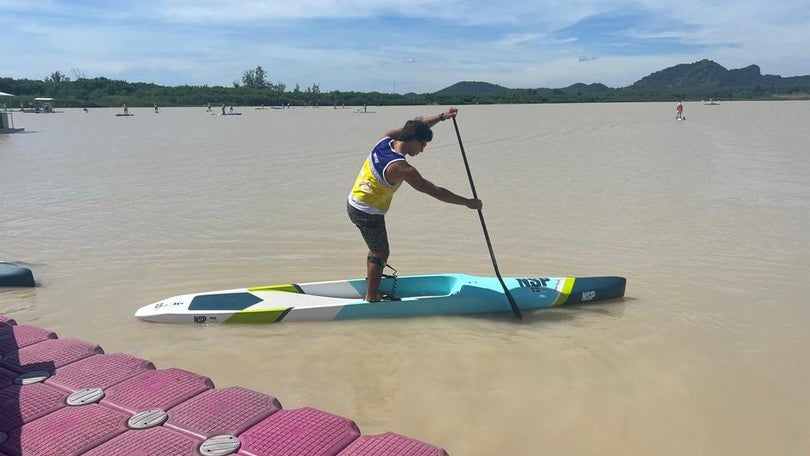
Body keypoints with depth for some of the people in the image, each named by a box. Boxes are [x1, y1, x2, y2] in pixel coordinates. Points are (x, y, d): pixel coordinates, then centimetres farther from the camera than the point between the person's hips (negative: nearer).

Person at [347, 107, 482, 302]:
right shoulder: (401, 169, -27)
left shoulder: (385, 140, -4)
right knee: (381, 254, 7)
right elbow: (436, 192, -23)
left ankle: (371, 289, 37)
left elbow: (414, 128, 15)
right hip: (369, 213, -9)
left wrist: (441, 117, 12)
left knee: (376, 248, 24)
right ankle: (371, 298, 18)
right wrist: (468, 202, -15)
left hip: (354, 203, 9)